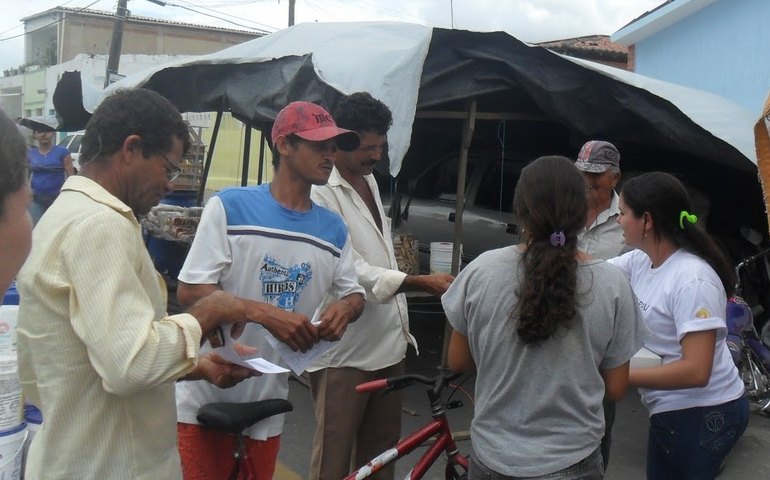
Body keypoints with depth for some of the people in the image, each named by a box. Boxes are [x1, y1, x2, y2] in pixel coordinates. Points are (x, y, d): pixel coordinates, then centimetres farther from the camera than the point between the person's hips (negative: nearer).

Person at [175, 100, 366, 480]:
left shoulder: (333, 229, 5)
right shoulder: (229, 206, -10)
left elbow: (354, 293, 13)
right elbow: (189, 291, -13)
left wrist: (344, 309, -13)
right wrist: (266, 313, -26)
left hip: (267, 405, 4)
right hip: (205, 398, -4)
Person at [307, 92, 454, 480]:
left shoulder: (369, 180, 13)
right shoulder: (320, 193, -15)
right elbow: (350, 271, -21)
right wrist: (423, 283, -26)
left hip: (386, 342, 8)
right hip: (344, 349, -8)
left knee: (381, 449, 17)